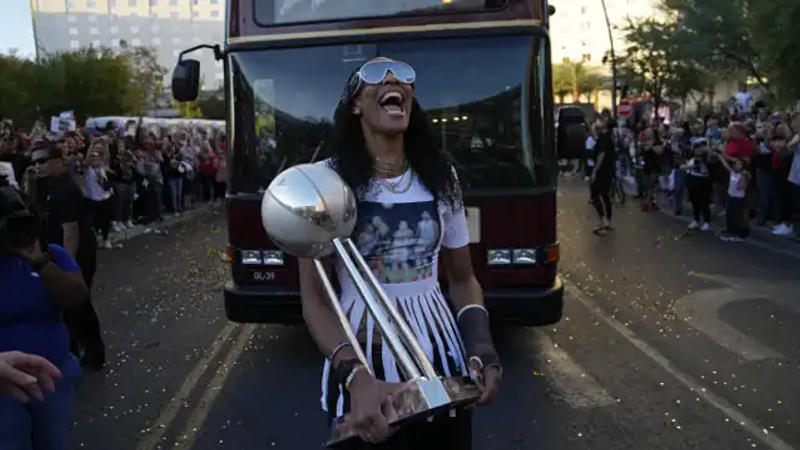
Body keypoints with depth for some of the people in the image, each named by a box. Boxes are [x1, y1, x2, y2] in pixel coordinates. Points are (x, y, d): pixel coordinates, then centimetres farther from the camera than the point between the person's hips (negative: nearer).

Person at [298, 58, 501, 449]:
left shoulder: (440, 177, 1)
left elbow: (464, 280, 8)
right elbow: (314, 300, -11)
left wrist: (482, 350, -10)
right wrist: (357, 378, -26)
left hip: (440, 357, 3)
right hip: (362, 363, -3)